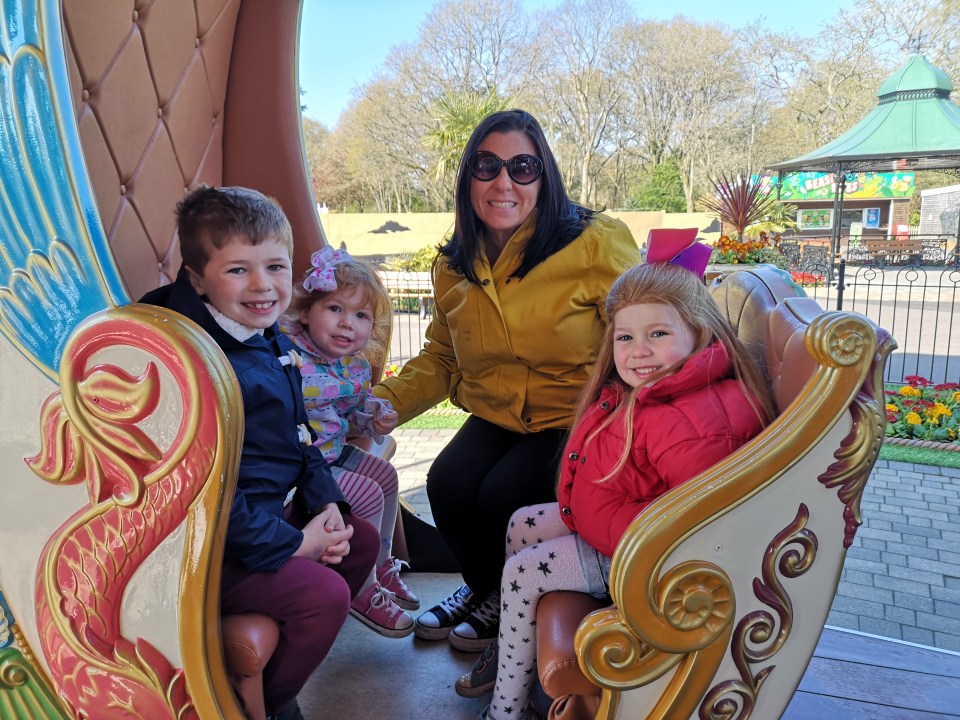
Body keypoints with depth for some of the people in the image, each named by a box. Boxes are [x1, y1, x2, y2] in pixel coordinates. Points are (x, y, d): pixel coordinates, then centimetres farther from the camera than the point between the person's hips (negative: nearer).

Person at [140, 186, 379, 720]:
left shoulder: (272, 344, 5)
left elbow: (299, 436, 14)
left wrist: (326, 504, 1)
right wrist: (294, 543, -19)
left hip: (267, 514, 10)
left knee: (362, 540, 14)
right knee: (323, 593, -20)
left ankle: (285, 655, 27)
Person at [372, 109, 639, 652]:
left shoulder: (598, 243, -14)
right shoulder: (454, 266, 4)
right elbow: (441, 359, 13)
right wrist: (379, 404, -3)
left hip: (578, 420, -4)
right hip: (496, 417, 5)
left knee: (503, 495, -25)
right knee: (447, 484, -20)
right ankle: (483, 587, 16)